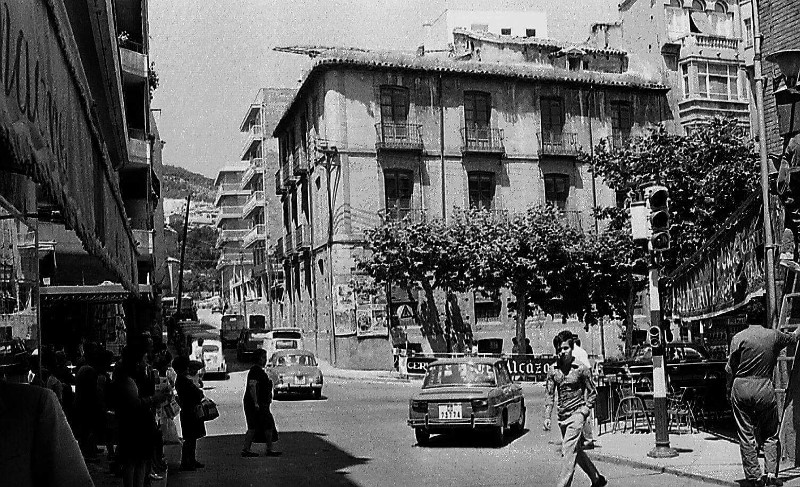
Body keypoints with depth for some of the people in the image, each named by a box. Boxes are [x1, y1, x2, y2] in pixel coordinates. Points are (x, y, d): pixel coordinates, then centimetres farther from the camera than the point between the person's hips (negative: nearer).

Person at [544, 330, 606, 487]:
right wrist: (547, 417, -4)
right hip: (562, 416, 6)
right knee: (576, 451, 17)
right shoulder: (553, 370, 2)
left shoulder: (581, 369, -8)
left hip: (576, 414, -5)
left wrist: (584, 411, -9)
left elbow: (592, 393, 1)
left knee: (568, 450, -16)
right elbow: (550, 395, 4)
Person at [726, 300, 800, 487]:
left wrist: (729, 390, 12)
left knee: (746, 435, 4)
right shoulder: (774, 336, 3)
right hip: (765, 388, 1)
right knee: (770, 434, 11)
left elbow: (730, 368, -2)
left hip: (741, 388, -1)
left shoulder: (738, 338, -4)